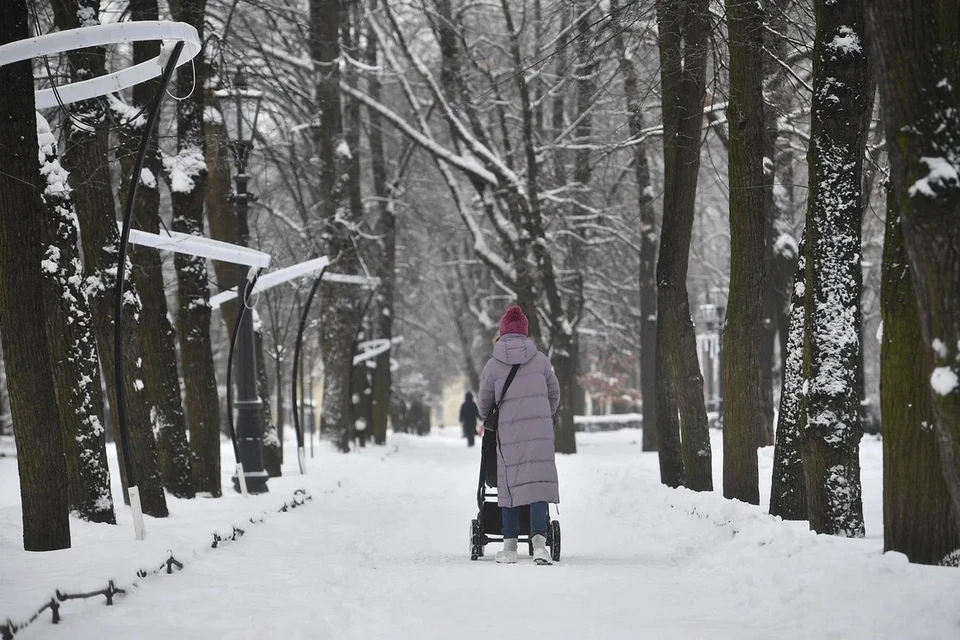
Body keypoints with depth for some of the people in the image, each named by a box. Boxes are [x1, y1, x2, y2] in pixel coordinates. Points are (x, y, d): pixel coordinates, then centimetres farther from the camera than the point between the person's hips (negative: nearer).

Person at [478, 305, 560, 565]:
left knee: (509, 485, 7)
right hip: (540, 429, 0)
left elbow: (485, 402, 10)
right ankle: (539, 541, -19)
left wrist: (488, 420, 33)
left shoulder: (493, 365, 1)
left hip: (508, 431, 0)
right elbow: (554, 393, 15)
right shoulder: (540, 359, 5)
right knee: (538, 482, -4)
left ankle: (510, 547, 10)